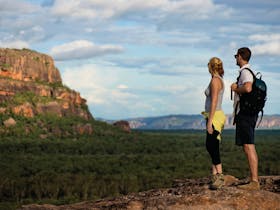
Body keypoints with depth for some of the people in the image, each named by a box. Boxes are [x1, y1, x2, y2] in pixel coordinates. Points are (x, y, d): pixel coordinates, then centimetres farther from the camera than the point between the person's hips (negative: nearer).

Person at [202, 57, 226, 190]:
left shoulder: (215, 80, -13)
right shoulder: (219, 80, 16)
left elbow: (214, 102, -19)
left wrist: (209, 122, -20)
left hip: (214, 116, -10)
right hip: (216, 116, 10)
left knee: (212, 147, -11)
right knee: (211, 147, 8)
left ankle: (219, 176, -13)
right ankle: (215, 176, 8)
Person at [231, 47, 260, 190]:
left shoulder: (245, 72, -12)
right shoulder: (248, 71, 19)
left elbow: (248, 88, -31)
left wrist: (235, 88, -13)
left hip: (245, 114, -10)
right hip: (248, 114, 10)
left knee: (249, 147, -12)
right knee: (249, 148, 12)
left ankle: (254, 182, -15)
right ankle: (254, 180, 14)